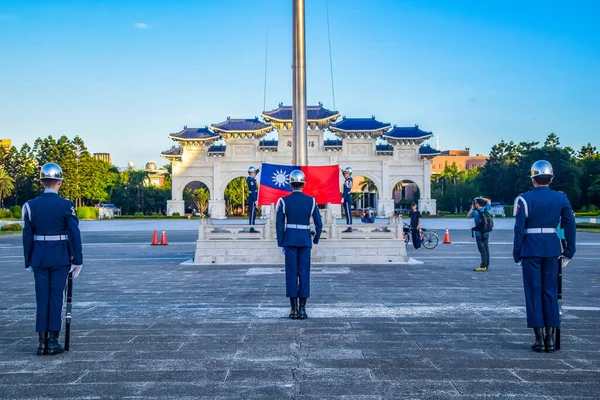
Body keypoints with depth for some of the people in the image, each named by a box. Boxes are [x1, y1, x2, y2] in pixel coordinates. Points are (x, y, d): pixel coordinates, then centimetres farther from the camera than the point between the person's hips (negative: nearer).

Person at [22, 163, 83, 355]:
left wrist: (28, 262, 11)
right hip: (60, 259, -2)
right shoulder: (66, 206, -7)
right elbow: (74, 235, -9)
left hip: (39, 259, 2)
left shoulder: (31, 205, 0)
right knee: (56, 298, 3)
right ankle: (53, 342, 4)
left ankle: (42, 342, 10)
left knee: (42, 299, 8)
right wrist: (77, 260, -3)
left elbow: (27, 236, 3)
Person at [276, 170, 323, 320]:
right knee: (304, 273, 3)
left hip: (289, 240, 0)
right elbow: (319, 224, -1)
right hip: (305, 240, 0)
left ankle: (293, 309, 2)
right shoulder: (311, 201, -1)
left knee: (291, 273, 3)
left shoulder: (283, 201, -4)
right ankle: (302, 309, 1)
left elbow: (279, 224, -4)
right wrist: (316, 240, 15)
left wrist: (281, 244, 4)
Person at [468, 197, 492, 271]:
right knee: (486, 249, 10)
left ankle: (483, 266, -8)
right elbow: (489, 201, 19)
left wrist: (472, 208, 10)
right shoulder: (486, 209, 2)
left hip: (479, 234, -6)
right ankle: (486, 265, 15)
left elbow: (468, 215, 4)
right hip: (486, 233, 6)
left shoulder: (475, 212, -14)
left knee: (482, 249, -7)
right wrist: (480, 198, 18)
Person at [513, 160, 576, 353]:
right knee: (550, 292, 10)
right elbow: (570, 225, 2)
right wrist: (569, 251, 9)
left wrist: (517, 253, 0)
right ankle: (550, 338, 11)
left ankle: (539, 338, 6)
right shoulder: (561, 198, 3)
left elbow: (519, 228, -8)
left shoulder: (525, 199, -6)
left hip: (531, 250, -3)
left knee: (534, 292, 4)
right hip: (552, 249, 3)